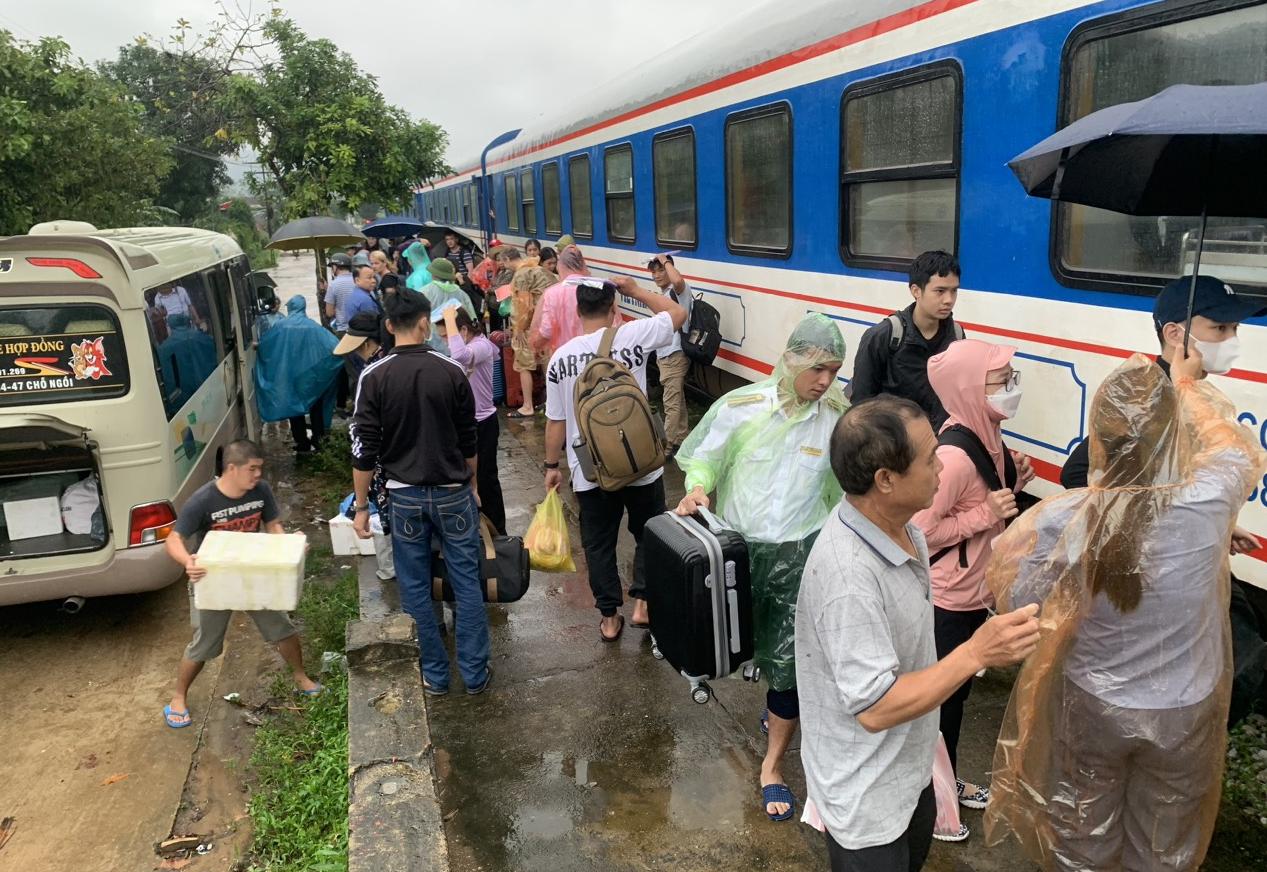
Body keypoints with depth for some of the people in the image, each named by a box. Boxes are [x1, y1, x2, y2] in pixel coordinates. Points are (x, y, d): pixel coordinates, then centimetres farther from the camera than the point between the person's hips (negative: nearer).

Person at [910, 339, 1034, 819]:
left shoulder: (987, 439, 1)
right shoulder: (955, 455, -29)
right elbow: (919, 531, -27)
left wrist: (1012, 479, -3)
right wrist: (985, 514, -25)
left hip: (974, 591, 9)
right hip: (945, 598, -9)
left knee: (957, 690, 24)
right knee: (940, 696, 9)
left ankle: (948, 781, 43)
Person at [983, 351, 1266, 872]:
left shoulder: (1063, 519, -28)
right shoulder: (1208, 502, -26)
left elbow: (1007, 590, -12)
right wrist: (1188, 382, 13)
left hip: (1089, 706, -1)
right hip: (1183, 712, 1)